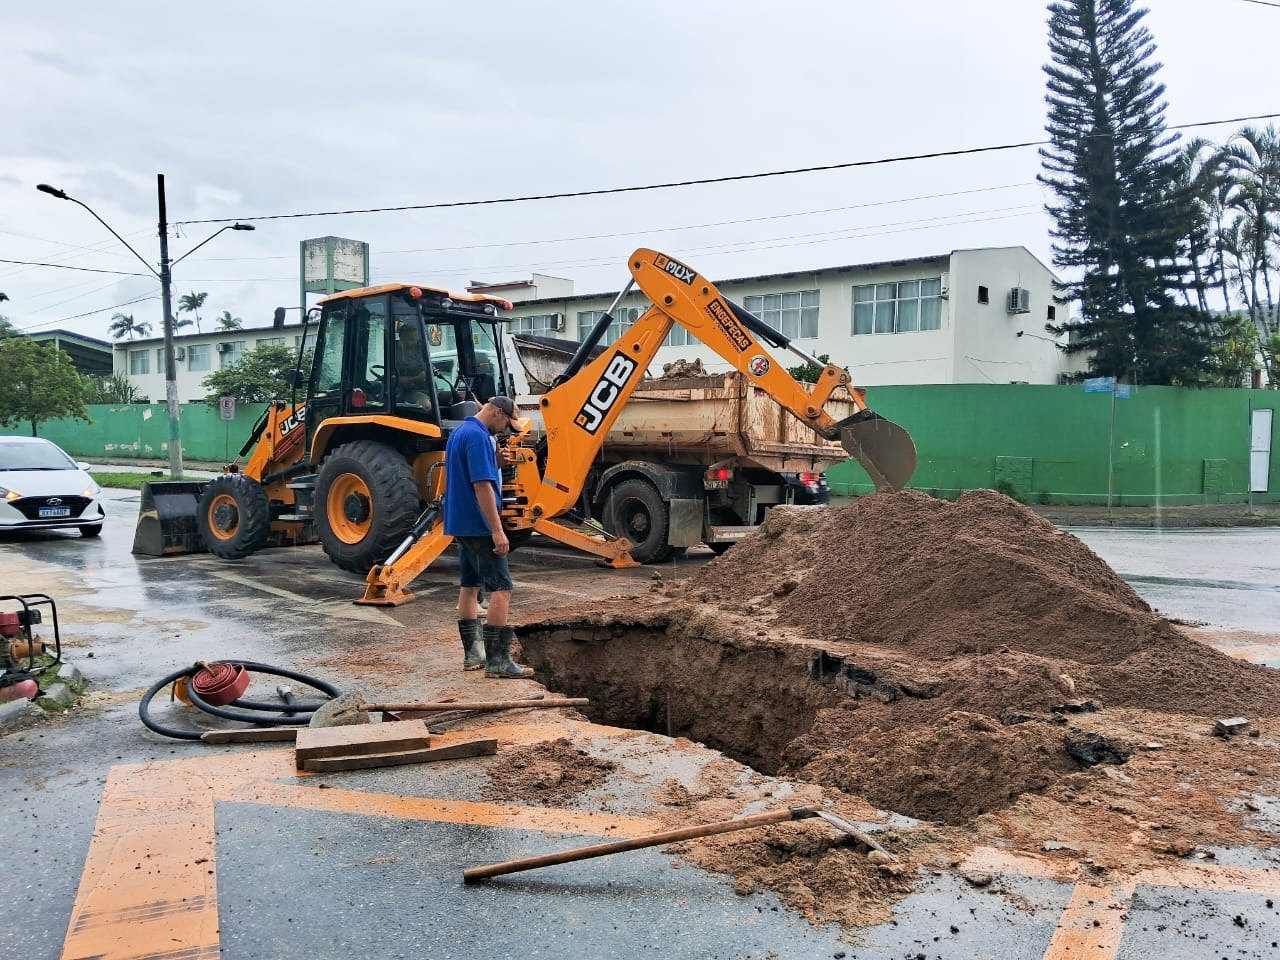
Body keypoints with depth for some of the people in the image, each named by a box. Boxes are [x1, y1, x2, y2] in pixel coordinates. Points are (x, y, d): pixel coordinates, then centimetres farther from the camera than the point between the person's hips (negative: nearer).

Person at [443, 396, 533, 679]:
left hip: (461, 524, 11)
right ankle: (498, 660, -10)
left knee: (469, 587, 13)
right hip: (479, 526, -11)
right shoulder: (478, 436, -17)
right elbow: (482, 485, -24)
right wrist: (497, 530, -24)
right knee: (500, 589, -9)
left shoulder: (459, 432, 15)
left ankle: (473, 653, 19)